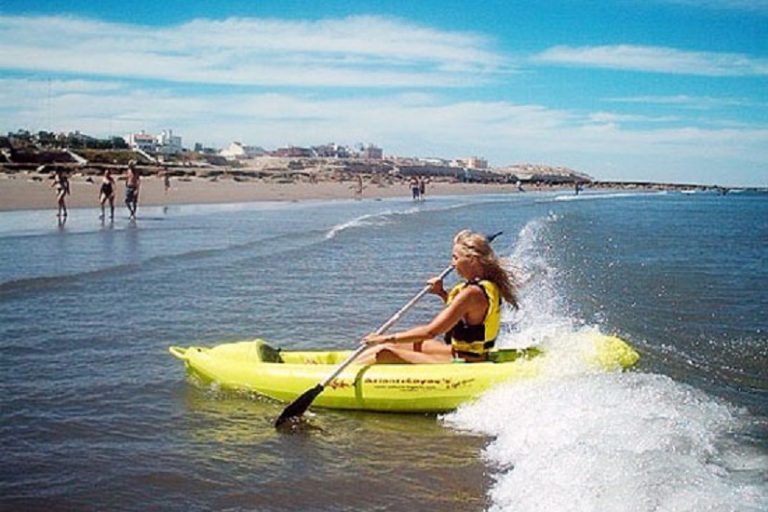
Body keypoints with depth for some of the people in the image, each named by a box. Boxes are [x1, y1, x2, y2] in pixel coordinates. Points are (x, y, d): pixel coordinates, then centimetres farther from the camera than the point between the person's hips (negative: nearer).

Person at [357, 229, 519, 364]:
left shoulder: (472, 293, -23)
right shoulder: (491, 285, 4)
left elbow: (431, 331, -25)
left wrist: (387, 338, -18)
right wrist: (442, 293, 11)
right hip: (477, 357, 10)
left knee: (384, 352, -11)